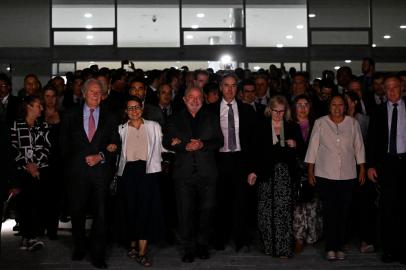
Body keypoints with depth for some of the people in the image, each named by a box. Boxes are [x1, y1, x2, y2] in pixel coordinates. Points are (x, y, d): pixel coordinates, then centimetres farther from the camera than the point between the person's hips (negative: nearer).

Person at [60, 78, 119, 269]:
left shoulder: (109, 118, 7)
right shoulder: (71, 116, 8)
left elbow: (114, 144, 5)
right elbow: (64, 143, 9)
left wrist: (100, 156, -8)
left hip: (100, 170, -1)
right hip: (77, 170, 1)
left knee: (100, 214, -1)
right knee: (77, 212, 10)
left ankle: (98, 255, 8)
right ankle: (79, 248, 28)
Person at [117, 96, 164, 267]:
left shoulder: (154, 127, 10)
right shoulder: (121, 129, 12)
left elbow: (158, 148, 10)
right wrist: (117, 173, 6)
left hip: (148, 170, -1)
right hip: (128, 171, 1)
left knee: (146, 209, -8)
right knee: (131, 208, 4)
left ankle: (142, 252, -6)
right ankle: (133, 244, 21)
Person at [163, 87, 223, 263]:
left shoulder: (211, 118, 13)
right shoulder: (175, 120, 12)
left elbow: (219, 141, 6)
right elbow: (167, 142, 4)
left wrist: (202, 144, -12)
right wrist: (185, 147, -12)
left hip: (207, 173, 1)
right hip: (184, 173, -1)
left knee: (206, 210, 3)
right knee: (185, 212, -2)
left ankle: (202, 246, 17)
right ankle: (189, 249, 8)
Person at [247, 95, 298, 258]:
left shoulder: (291, 127, 9)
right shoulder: (263, 127, 5)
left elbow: (297, 153, 16)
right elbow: (257, 151, 4)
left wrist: (293, 146, -5)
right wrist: (254, 171, -2)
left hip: (284, 173, 0)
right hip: (266, 172, 0)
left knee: (283, 208, -7)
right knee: (266, 211, 2)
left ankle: (283, 248, -3)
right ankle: (269, 246, 15)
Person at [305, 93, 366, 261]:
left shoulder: (353, 123, 6)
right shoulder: (320, 123, 3)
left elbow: (359, 147, 10)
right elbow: (313, 147, 4)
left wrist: (362, 170, 8)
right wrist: (310, 171, 1)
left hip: (347, 175, 2)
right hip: (325, 175, -1)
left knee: (343, 212, 3)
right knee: (329, 211, -4)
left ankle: (339, 247, 13)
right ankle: (331, 248, 3)